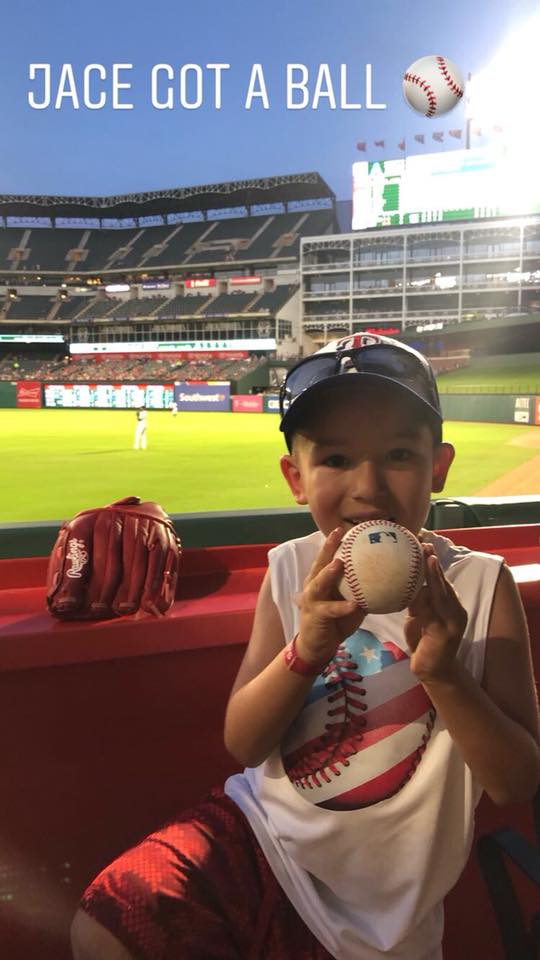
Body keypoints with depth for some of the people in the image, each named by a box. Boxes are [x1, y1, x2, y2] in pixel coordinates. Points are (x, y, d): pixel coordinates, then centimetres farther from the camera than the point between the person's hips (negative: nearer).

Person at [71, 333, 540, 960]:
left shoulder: (482, 585, -12)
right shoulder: (292, 571, -6)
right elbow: (242, 745, -8)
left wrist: (444, 674, -29)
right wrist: (307, 649, -25)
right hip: (260, 833, 2)